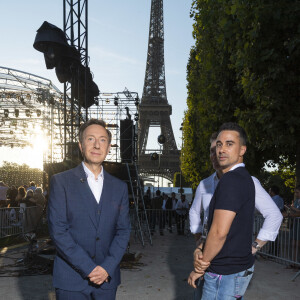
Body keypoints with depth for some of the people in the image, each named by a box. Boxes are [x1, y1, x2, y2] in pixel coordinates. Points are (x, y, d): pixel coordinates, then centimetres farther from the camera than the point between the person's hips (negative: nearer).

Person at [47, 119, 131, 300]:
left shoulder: (120, 187, 7)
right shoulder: (61, 181, -4)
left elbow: (124, 230, 4)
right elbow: (58, 230, -10)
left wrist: (107, 268, -9)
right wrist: (89, 268, -13)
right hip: (71, 280, -2)